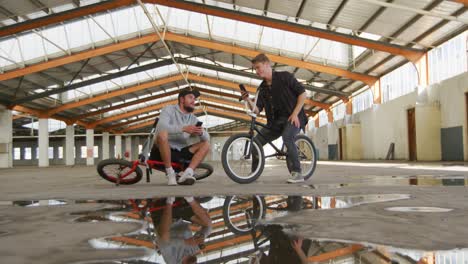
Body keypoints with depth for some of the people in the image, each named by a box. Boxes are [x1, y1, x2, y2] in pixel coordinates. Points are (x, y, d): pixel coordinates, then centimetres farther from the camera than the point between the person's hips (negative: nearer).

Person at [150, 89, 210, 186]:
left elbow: (207, 137, 1)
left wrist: (201, 133, -23)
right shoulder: (169, 110, -5)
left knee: (206, 144, -7)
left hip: (180, 152, 5)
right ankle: (170, 172, -23)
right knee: (162, 134, -33)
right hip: (162, 152, -5)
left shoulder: (193, 119, 10)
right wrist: (184, 128, -32)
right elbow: (161, 127, -25)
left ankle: (186, 174, -25)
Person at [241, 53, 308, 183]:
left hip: (293, 118, -6)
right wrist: (248, 100, -19)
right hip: (275, 121, 6)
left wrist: (295, 114, -15)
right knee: (256, 141, -5)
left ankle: (297, 173, -27)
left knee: (287, 137, -34)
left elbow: (302, 93, -6)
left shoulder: (284, 76, -4)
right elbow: (257, 110, 1)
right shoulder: (262, 88, 9)